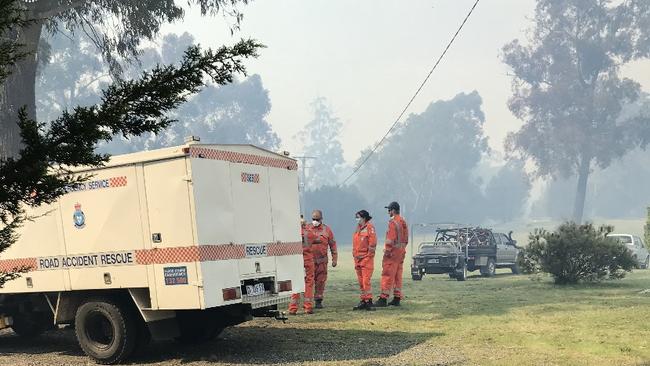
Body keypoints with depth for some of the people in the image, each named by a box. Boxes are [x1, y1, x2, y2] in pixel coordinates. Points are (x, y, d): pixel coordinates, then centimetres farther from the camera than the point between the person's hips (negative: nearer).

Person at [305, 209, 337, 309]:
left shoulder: (327, 230, 7)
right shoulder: (306, 228, 5)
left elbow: (333, 245, 9)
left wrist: (334, 259, 5)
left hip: (322, 261, 1)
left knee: (321, 281, 4)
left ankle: (318, 301, 14)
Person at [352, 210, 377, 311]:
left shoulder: (369, 227, -8)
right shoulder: (358, 228, 15)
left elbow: (373, 243, -12)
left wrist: (368, 255, -12)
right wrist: (355, 255, 13)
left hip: (366, 258, -8)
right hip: (357, 259, 8)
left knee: (366, 281, -11)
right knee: (361, 282, 10)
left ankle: (369, 301, -7)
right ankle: (363, 301, 16)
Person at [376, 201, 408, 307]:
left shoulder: (393, 222, -14)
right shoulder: (403, 222, 15)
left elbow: (391, 238, -20)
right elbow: (406, 239, 17)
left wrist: (387, 251, -18)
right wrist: (402, 249, 19)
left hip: (393, 251, -9)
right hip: (401, 251, 9)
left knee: (387, 275, -8)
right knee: (398, 276, 11)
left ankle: (383, 299, -10)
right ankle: (397, 299, 14)